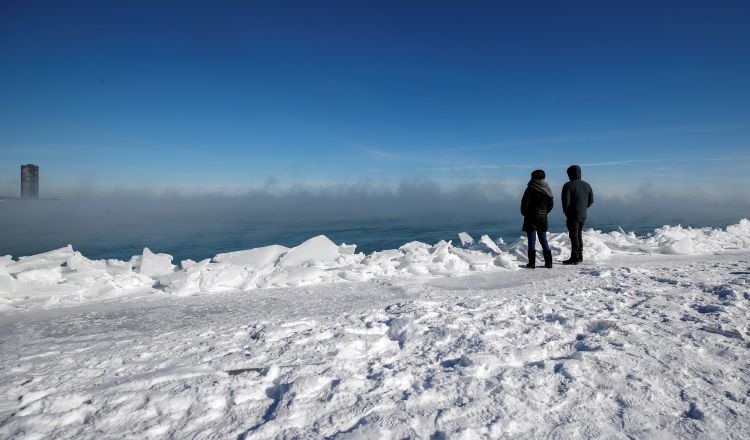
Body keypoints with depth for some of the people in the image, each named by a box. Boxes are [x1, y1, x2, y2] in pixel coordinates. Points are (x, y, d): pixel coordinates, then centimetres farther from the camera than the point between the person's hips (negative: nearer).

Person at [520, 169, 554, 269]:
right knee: (543, 240, 12)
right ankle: (548, 262, 13)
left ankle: (532, 262, -1)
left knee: (532, 240, -1)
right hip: (543, 218, 5)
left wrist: (525, 213, 3)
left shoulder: (530, 189, -11)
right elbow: (551, 204, 9)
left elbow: (524, 203, -12)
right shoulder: (547, 189, 5)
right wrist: (544, 212, 16)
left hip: (531, 218, -5)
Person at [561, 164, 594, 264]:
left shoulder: (568, 185, -12)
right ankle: (580, 256, 22)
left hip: (573, 215, -7)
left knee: (574, 236, -3)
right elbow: (591, 200, 12)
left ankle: (575, 258, -2)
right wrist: (583, 208, 16)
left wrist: (566, 212, -2)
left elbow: (566, 201, -16)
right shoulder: (586, 185, 10)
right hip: (583, 215, 7)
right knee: (579, 235, 17)